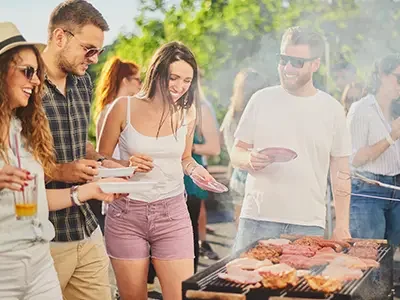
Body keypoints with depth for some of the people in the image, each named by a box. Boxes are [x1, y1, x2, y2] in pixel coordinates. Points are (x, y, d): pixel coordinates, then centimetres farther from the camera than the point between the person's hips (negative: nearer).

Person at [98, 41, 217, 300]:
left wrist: (195, 169, -3)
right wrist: (126, 165, -18)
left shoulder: (187, 112, 4)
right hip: (127, 213, -1)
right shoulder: (125, 107, -5)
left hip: (172, 213, 2)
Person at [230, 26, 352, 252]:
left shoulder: (332, 109, 5)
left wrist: (342, 225, 2)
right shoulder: (262, 100, 5)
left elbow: (341, 172, 7)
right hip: (258, 220, 1)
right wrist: (250, 159, -15)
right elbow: (236, 153, 9)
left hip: (309, 225, 0)